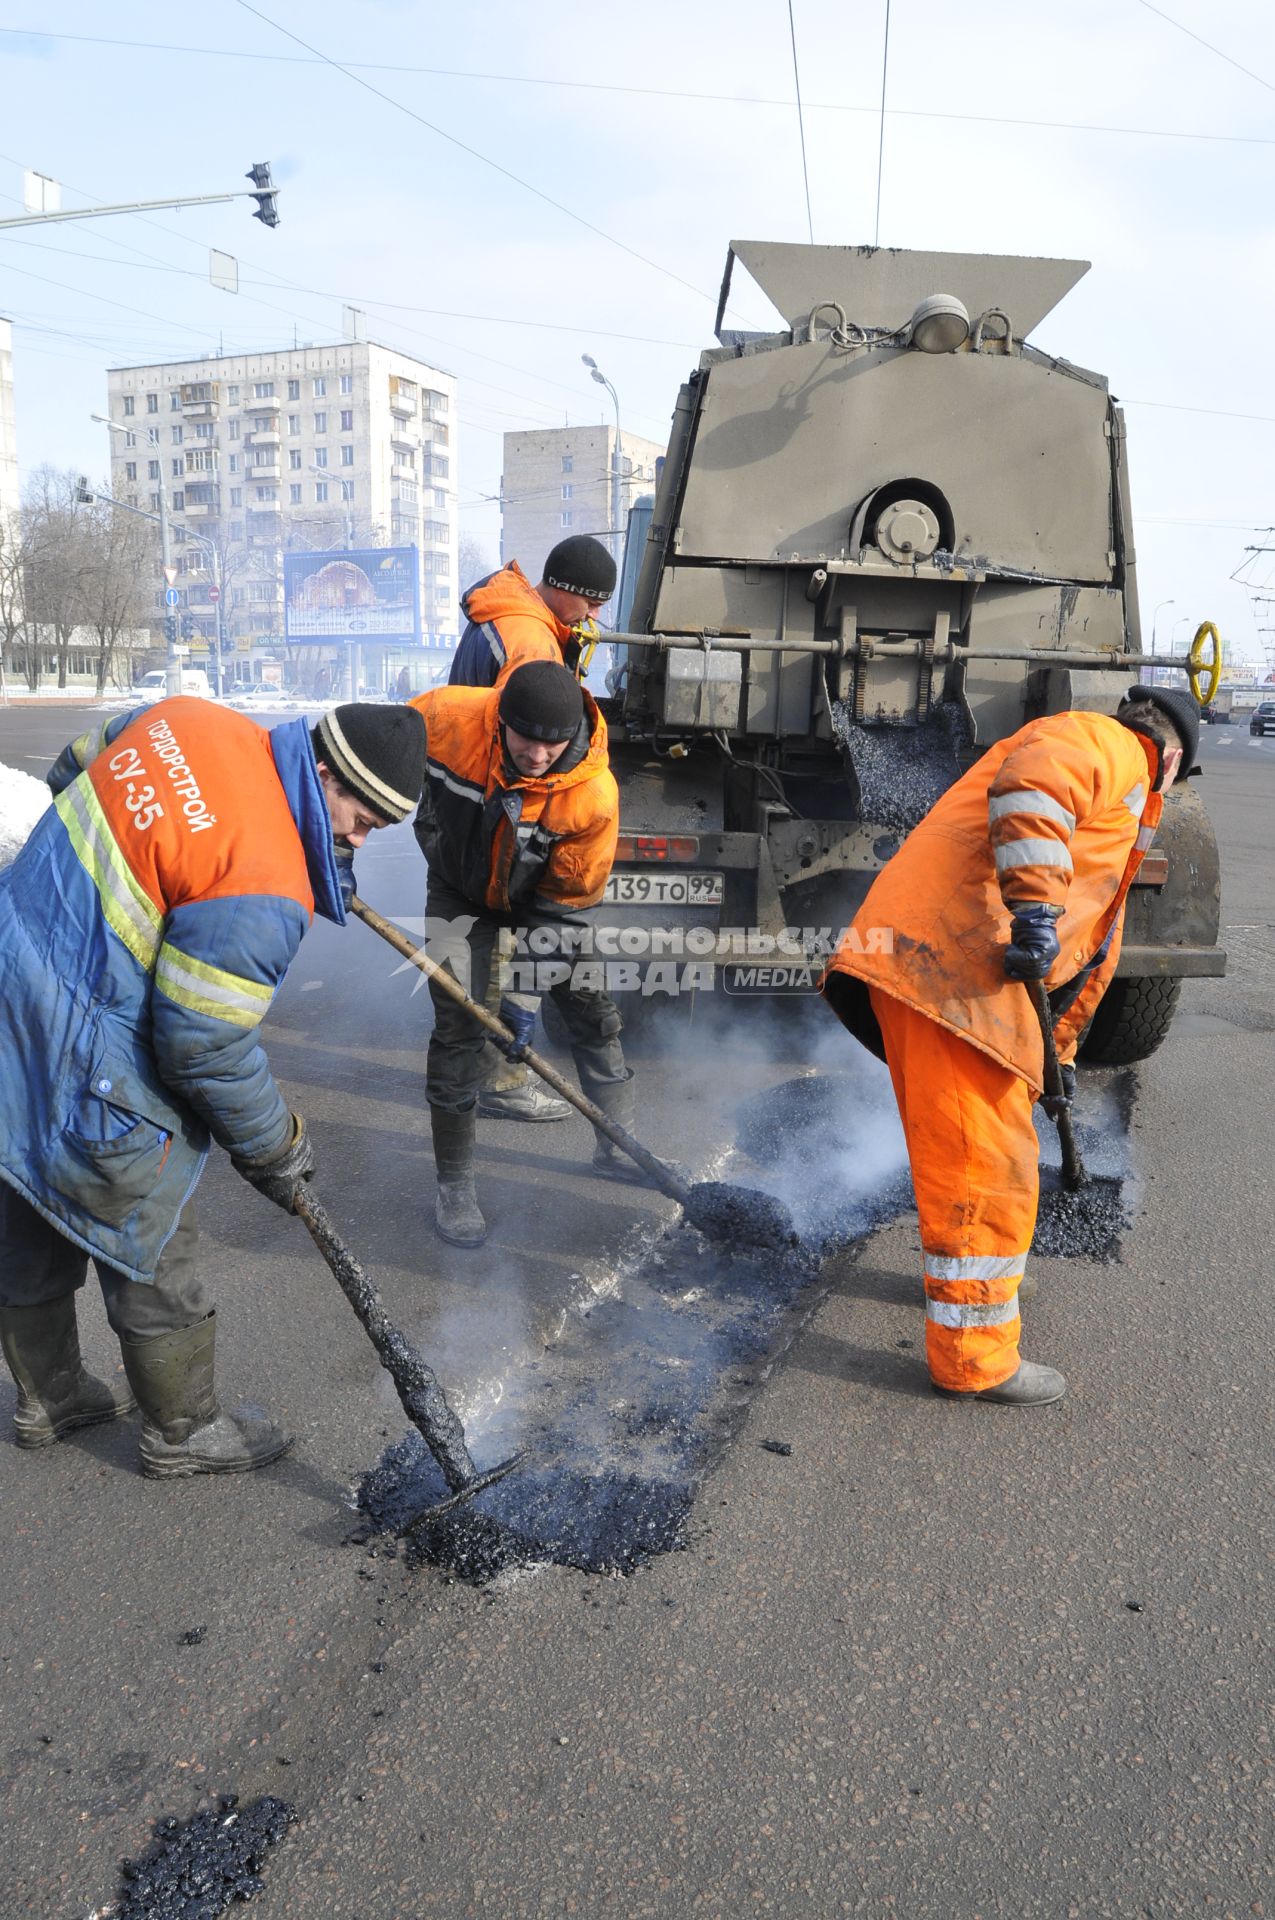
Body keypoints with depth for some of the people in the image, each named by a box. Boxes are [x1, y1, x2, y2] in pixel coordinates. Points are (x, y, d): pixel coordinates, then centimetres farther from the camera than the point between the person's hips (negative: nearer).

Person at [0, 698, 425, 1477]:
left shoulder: (189, 717, -3)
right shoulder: (262, 891, -28)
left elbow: (74, 769, 15)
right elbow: (206, 1048, -22)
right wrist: (276, 1149, -6)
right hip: (91, 1069, -10)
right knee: (151, 1254, 11)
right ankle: (183, 1431, 33)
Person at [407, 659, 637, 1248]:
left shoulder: (594, 795, -31)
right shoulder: (447, 718, -32)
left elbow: (567, 902, -21)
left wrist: (528, 989, -21)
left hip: (540, 900, 1)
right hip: (460, 894, -1)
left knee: (594, 1011, 6)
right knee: (458, 1027, -7)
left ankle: (617, 1147, 28)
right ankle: (453, 1183, 8)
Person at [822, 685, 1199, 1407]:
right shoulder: (1113, 745, 3)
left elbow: (1093, 945, 41)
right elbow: (1032, 779, -22)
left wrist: (1059, 1048, 47)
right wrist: (1036, 905, -26)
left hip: (965, 971, 11)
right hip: (946, 962, -11)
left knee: (988, 1151, 26)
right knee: (982, 1165, -5)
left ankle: (977, 1280, 46)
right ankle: (973, 1356, 5)